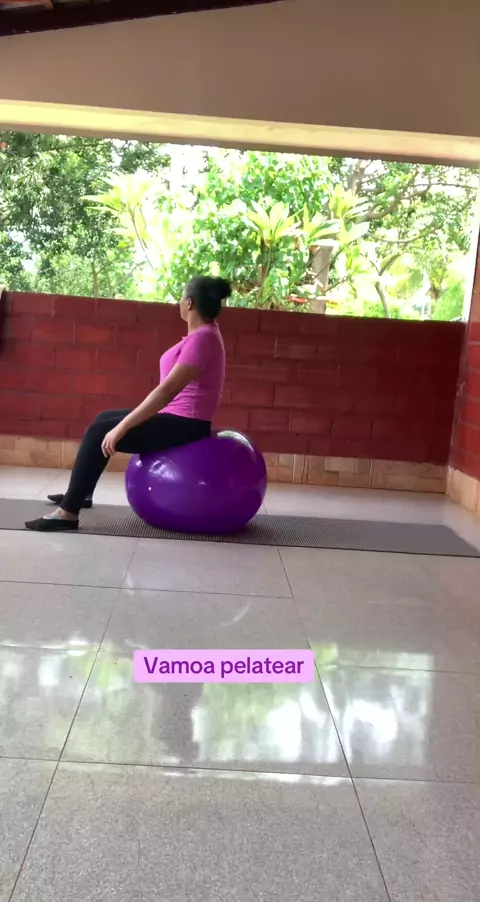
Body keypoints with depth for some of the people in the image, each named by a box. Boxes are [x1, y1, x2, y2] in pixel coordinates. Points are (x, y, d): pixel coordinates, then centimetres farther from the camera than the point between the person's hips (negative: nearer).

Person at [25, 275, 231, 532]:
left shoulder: (202, 338, -21)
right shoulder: (204, 331, 10)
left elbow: (167, 390, -28)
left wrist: (122, 427, -28)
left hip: (185, 424, -11)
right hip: (178, 418, 11)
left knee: (98, 433, -16)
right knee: (105, 419, 20)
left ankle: (67, 512, -13)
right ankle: (81, 492, 30)